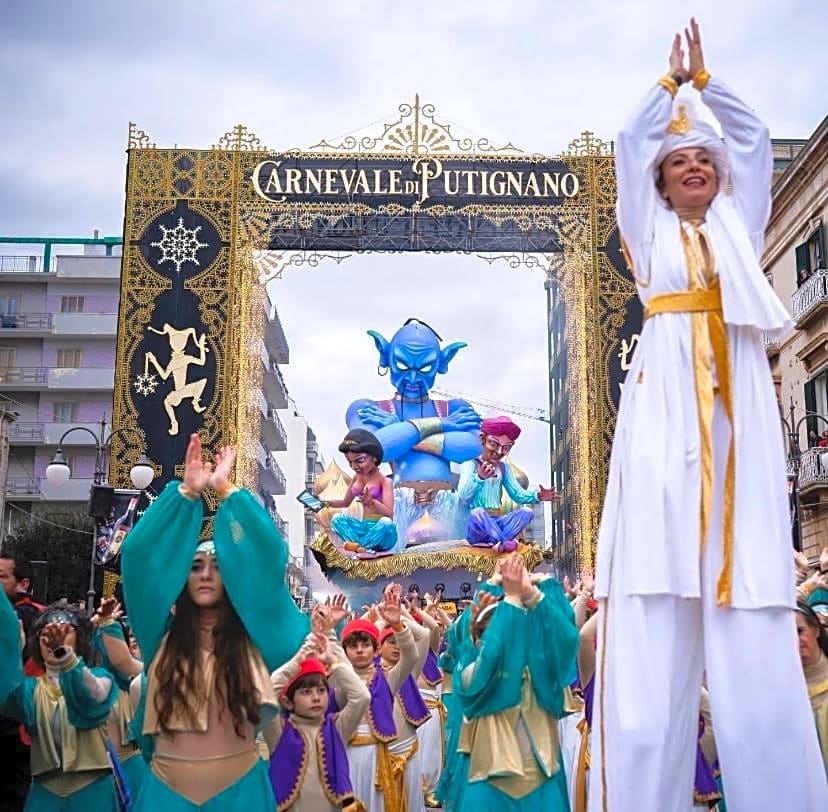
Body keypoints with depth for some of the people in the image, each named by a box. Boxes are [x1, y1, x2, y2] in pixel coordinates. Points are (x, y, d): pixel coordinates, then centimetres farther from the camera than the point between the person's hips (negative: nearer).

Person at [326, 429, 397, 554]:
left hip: (381, 531, -6)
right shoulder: (357, 477, 10)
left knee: (386, 523, -38)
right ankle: (364, 548, -33)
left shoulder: (384, 481, -9)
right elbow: (346, 503, 23)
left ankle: (356, 546, -24)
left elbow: (390, 514, -18)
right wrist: (327, 503, 5)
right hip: (364, 527, 6)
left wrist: (371, 502, -36)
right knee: (338, 519, -15)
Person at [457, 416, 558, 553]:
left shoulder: (503, 468, 14)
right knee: (477, 512, -39)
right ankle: (508, 541, -29)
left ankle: (497, 542, -32)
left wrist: (537, 496, -11)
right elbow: (463, 498, -19)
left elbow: (518, 494, 10)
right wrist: (479, 478, -37)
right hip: (477, 527, -6)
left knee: (526, 511, -18)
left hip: (497, 523, 6)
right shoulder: (469, 465, -5)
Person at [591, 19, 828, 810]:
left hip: (738, 402, 2)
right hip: (666, 400, -2)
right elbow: (632, 140, 23)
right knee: (658, 598, -12)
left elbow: (752, 136, 28)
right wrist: (672, 79, 35)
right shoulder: (649, 228, 23)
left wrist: (706, 78, 35)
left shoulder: (740, 224, 27)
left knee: (752, 606, -8)